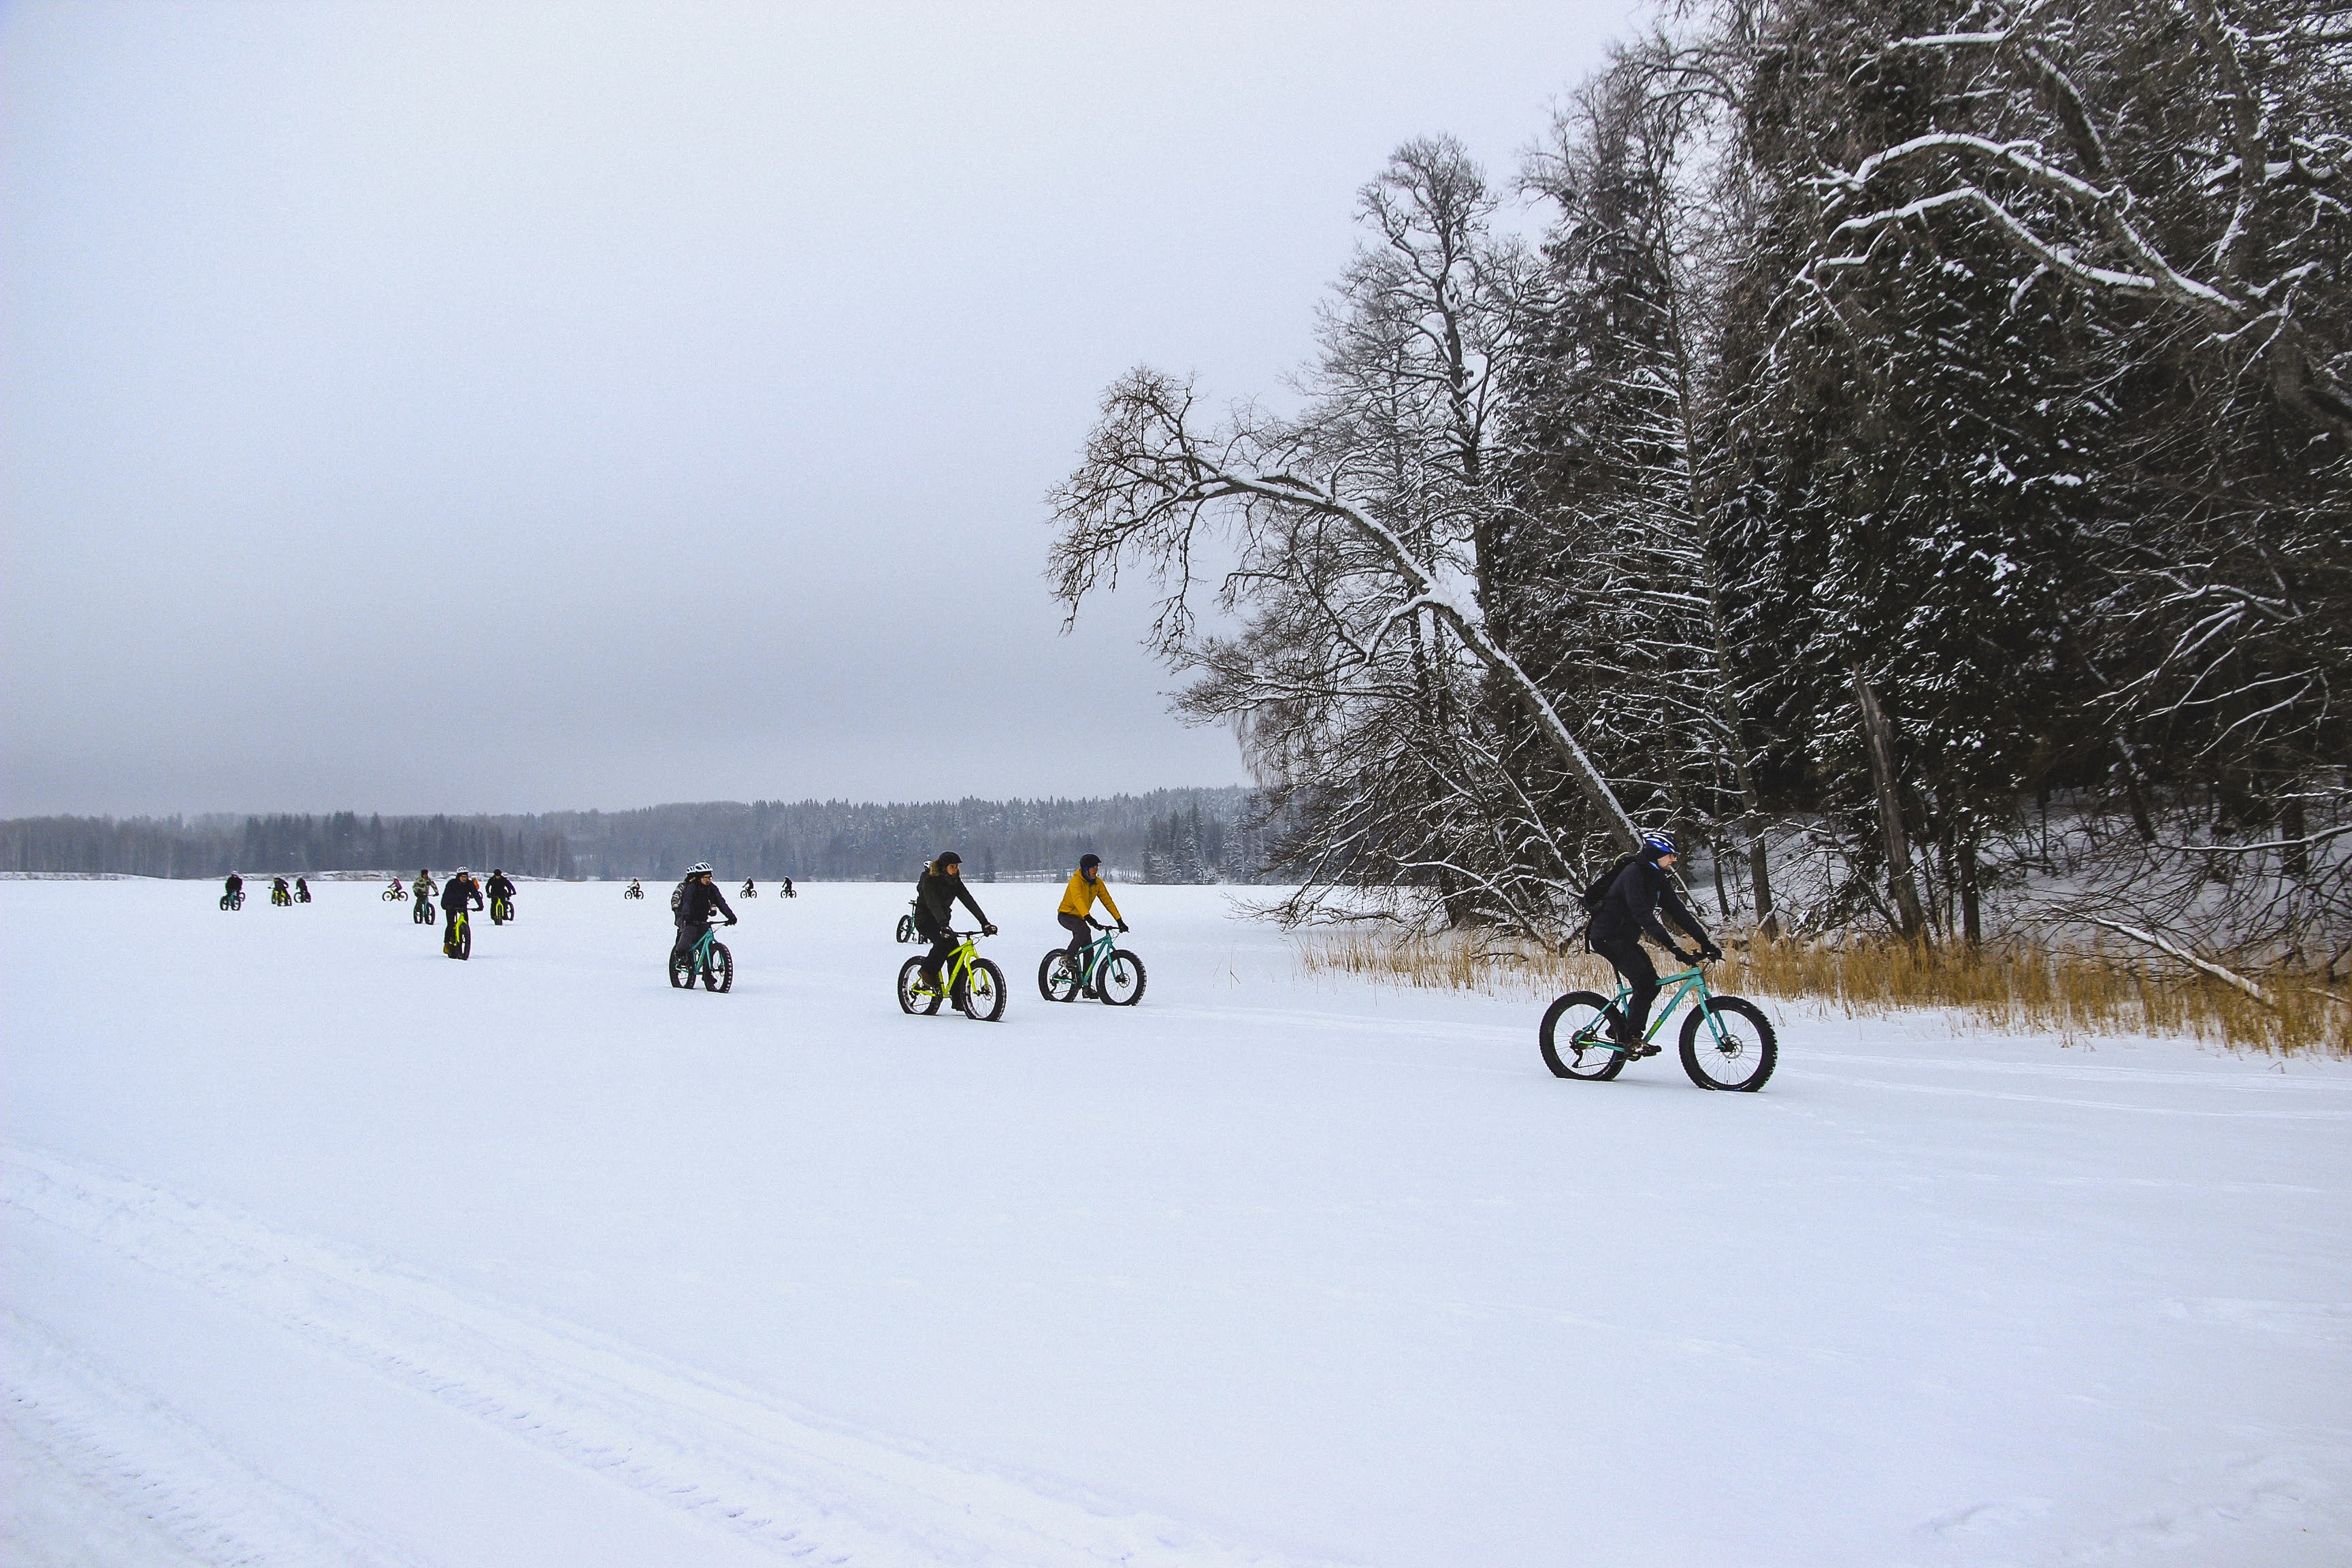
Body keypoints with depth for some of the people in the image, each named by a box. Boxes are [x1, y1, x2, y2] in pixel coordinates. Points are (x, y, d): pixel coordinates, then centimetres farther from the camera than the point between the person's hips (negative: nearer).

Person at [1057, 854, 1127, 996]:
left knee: (1089, 951, -3)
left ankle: (1087, 986, 2)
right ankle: (1070, 958, -22)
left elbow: (1107, 901, -2)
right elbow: (1078, 899, -39)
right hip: (1066, 915, -7)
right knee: (1084, 930, -37)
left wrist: (1119, 920, -10)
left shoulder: (1098, 883, -2)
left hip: (1080, 918, 7)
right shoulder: (1076, 881, -23)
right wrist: (1088, 917, -54)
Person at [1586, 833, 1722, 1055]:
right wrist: (1675, 949, -35)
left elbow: (1679, 912, 6)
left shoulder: (1659, 880, 7)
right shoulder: (1633, 874, -21)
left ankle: (1622, 1031, 9)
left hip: (1625, 938, 9)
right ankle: (1632, 1037, -13)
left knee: (1651, 984, -1)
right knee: (1646, 982, -20)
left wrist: (1705, 942, -3)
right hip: (1608, 937, -9)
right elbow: (1644, 916, -30)